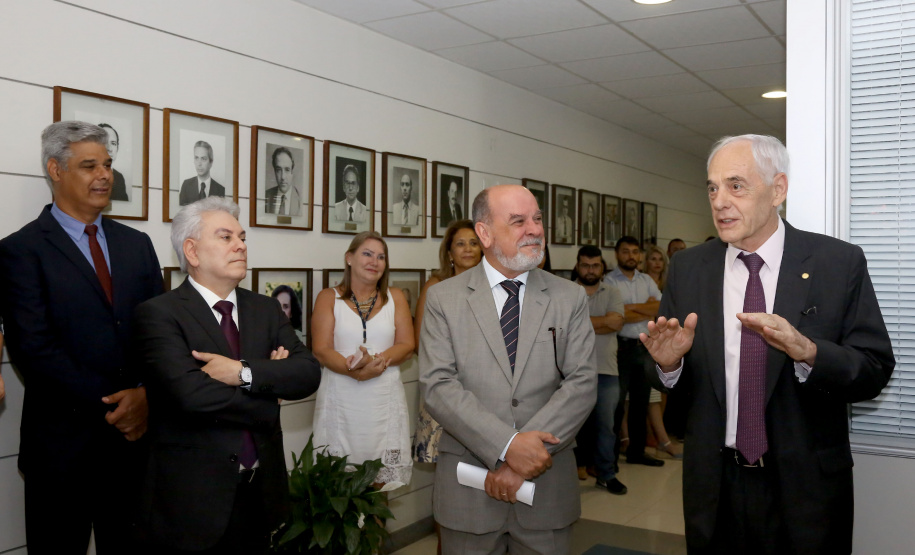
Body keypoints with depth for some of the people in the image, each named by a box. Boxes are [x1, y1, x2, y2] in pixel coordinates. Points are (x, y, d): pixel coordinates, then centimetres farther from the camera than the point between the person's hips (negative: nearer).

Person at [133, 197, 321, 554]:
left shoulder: (266, 309, 7)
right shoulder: (158, 314, -10)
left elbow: (308, 373, -5)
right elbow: (191, 394, -24)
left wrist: (244, 372, -20)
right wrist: (268, 384, -10)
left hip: (261, 494, 5)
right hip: (193, 499, -5)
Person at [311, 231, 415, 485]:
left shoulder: (395, 298, 11)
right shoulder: (329, 298, 6)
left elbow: (406, 345, 4)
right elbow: (321, 350, -3)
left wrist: (380, 360, -17)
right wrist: (353, 369, -22)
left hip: (385, 400, 1)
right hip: (341, 400, -1)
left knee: (382, 478, 0)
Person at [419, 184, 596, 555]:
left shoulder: (570, 298, 3)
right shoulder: (443, 298, 0)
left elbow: (582, 384, -5)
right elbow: (438, 386, -9)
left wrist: (525, 459, -15)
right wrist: (507, 446, -19)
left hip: (548, 482, 1)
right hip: (468, 488, -1)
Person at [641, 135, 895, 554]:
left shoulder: (841, 263, -8)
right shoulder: (687, 268, -1)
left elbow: (875, 370, -10)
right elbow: (668, 378, 3)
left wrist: (807, 351, -28)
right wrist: (668, 362, -20)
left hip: (805, 486, -2)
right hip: (714, 485, 2)